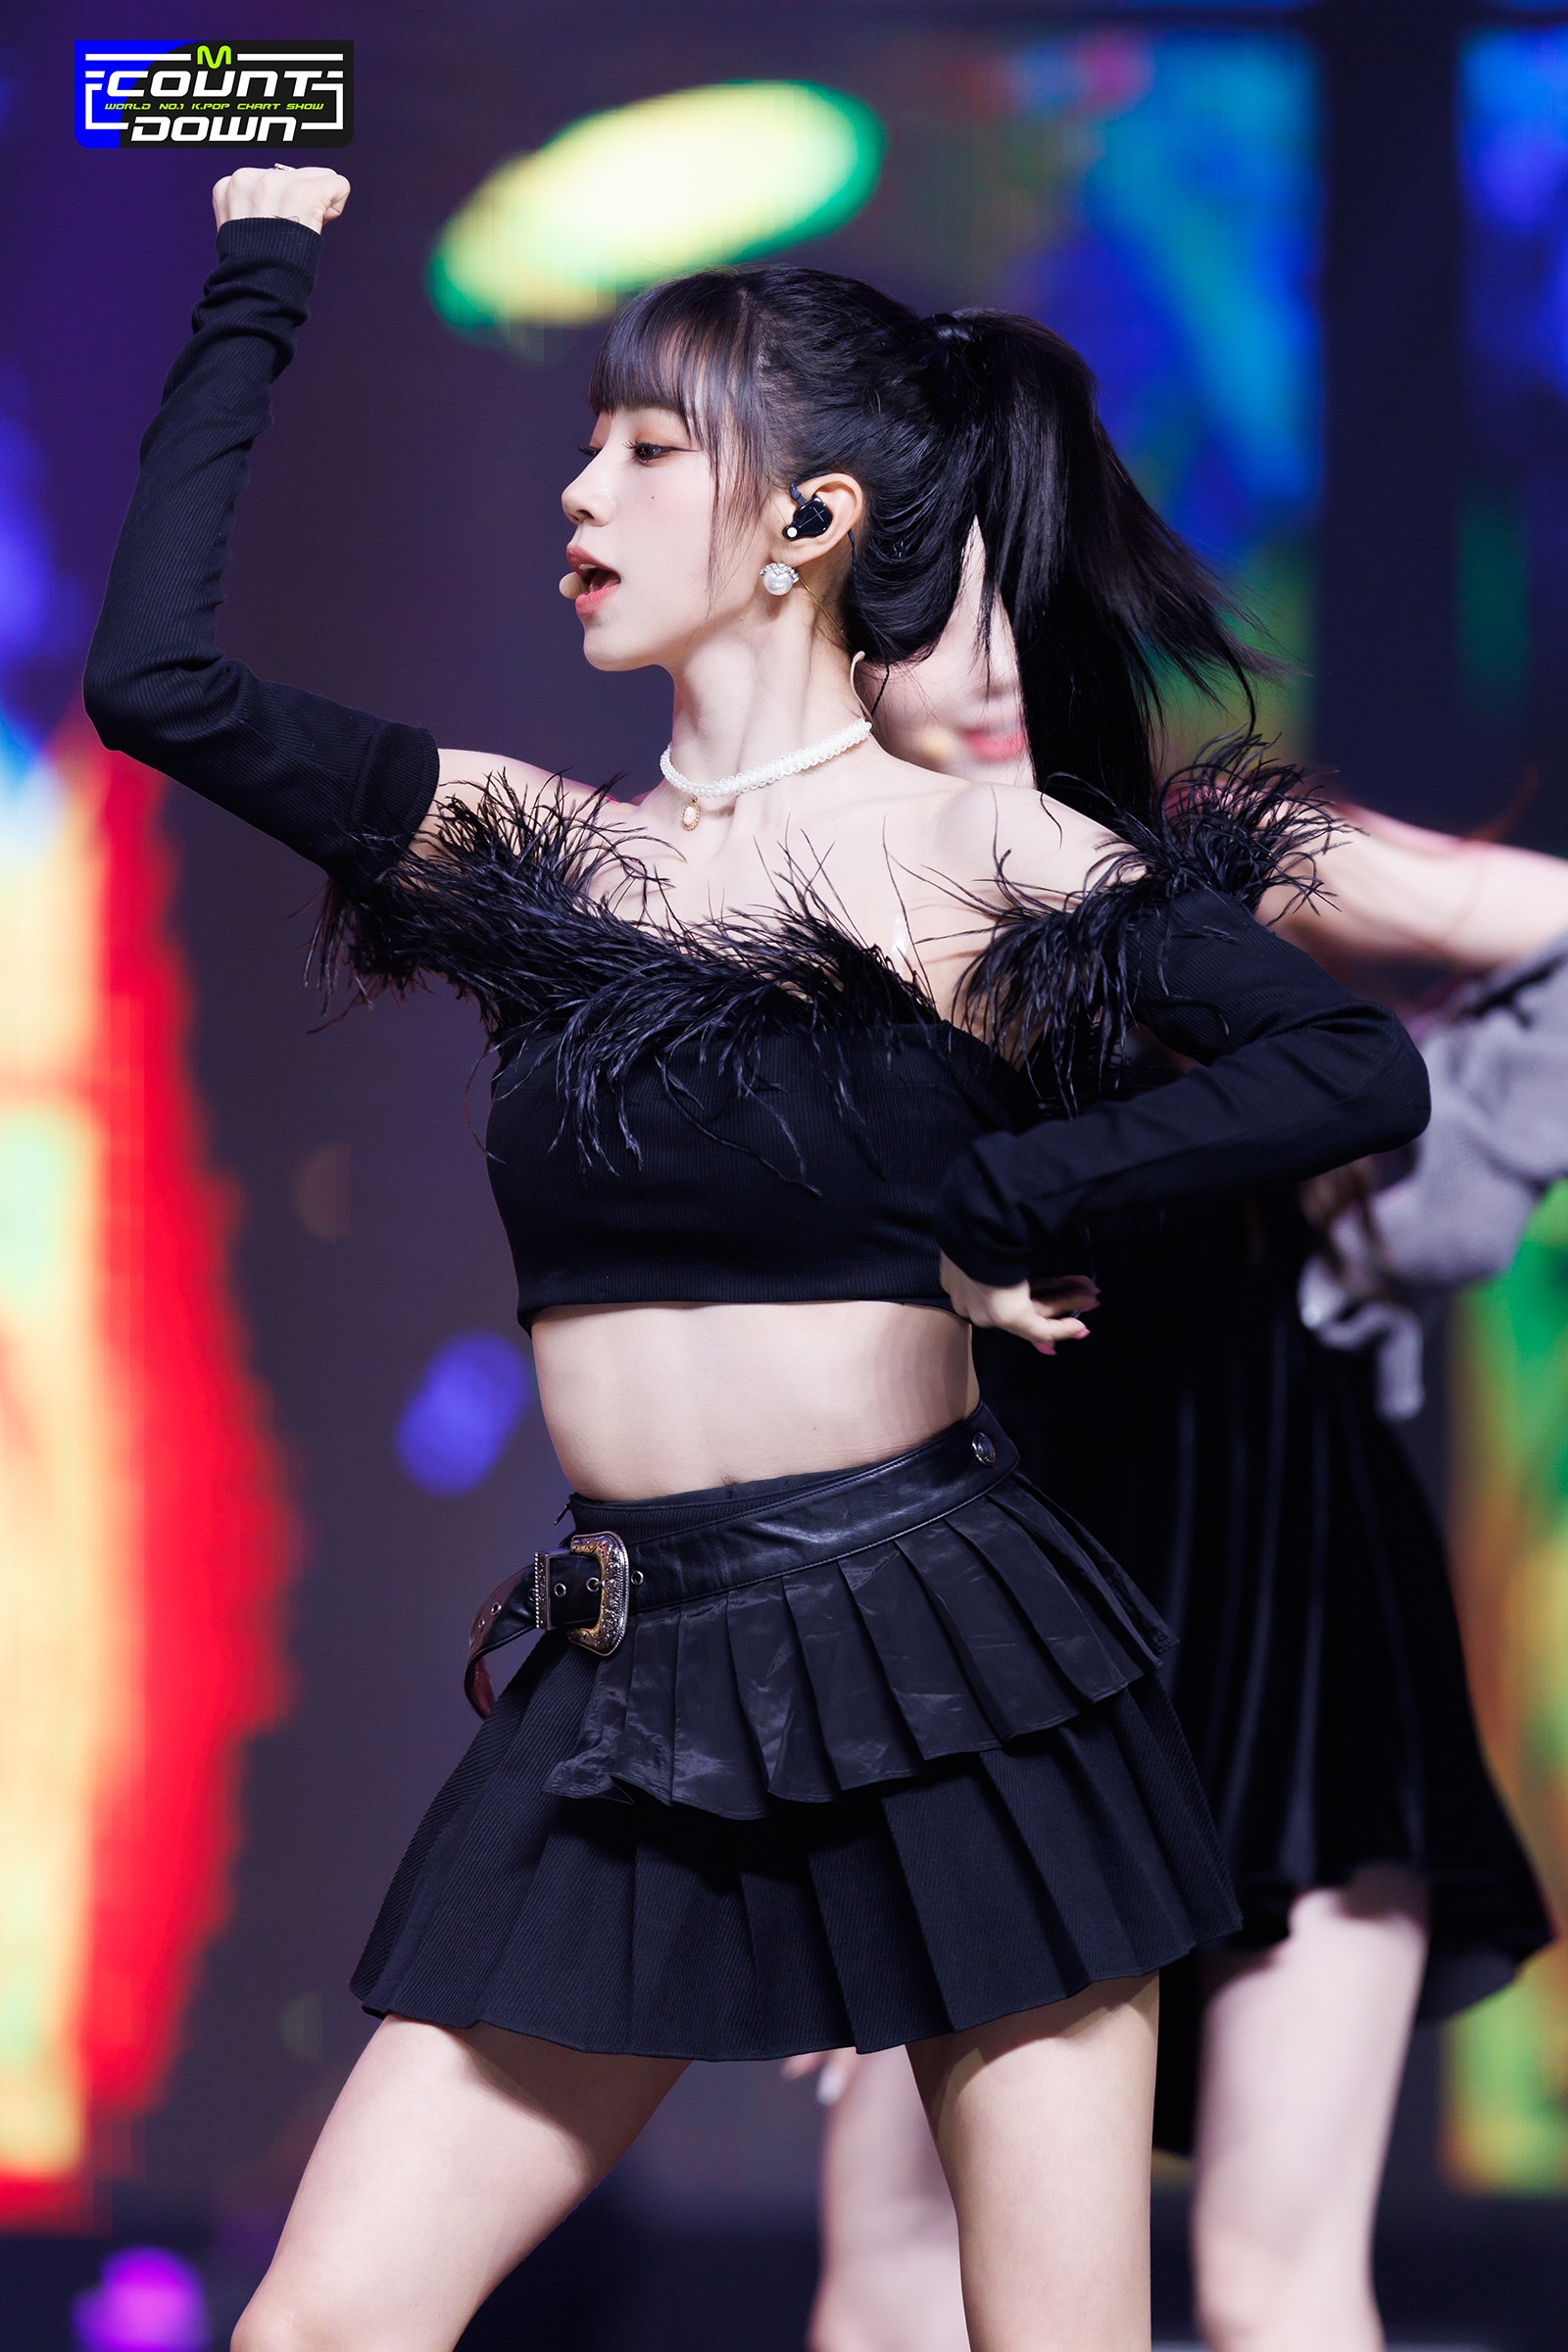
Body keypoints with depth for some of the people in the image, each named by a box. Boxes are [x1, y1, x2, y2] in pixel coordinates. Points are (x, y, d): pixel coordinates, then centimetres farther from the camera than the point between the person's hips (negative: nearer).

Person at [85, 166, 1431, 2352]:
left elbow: (1363, 1069, -7)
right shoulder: (531, 845, 9)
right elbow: (158, 674, 0)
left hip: (945, 1674, -4)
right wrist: (261, 280, 6)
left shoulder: (978, 861, -2)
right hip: (626, 1687, 4)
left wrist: (1001, 1201, -9)